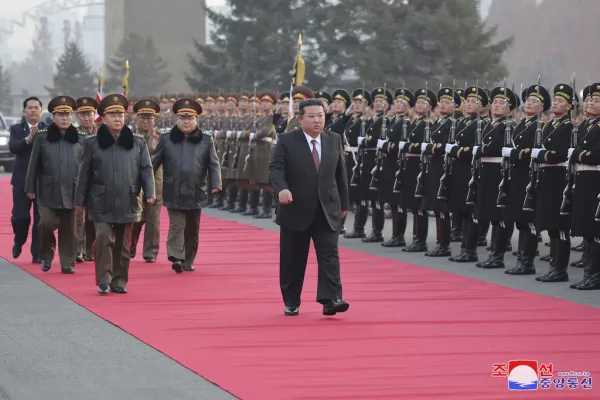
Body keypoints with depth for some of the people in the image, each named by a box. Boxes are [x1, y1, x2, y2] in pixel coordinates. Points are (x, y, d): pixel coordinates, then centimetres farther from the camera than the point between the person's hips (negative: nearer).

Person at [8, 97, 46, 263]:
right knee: (20, 217, 1)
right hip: (22, 179, 1)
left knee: (41, 219, -1)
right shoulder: (16, 129, 5)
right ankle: (19, 241, 30)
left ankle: (37, 253, 7)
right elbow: (12, 147, -14)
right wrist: (28, 139, -28)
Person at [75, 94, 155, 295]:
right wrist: (80, 201, 5)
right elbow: (84, 174, 5)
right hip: (102, 203, -2)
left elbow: (146, 169, 5)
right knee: (104, 238, -12)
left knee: (123, 244, 7)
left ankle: (119, 281, 16)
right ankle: (104, 280, -5)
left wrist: (150, 192, -8)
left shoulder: (137, 143, 6)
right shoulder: (92, 143, 3)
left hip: (128, 203, 2)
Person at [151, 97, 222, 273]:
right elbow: (153, 163, 4)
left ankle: (188, 261, 20)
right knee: (177, 225, -10)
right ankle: (177, 258, -15)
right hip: (173, 193, -2)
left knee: (192, 229, 10)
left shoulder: (206, 140, 4)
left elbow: (214, 165, 3)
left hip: (195, 193, 2)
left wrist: (216, 184, -11)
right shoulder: (166, 140, 2)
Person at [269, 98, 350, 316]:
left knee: (329, 255, -10)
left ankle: (331, 299, -17)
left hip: (327, 211, 2)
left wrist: (344, 203, 14)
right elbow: (276, 167, -11)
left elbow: (340, 173, 13)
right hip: (296, 210, -2)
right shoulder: (287, 141, -3)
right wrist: (282, 188, -31)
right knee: (292, 259, 6)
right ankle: (291, 302, 18)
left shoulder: (334, 140, 7)